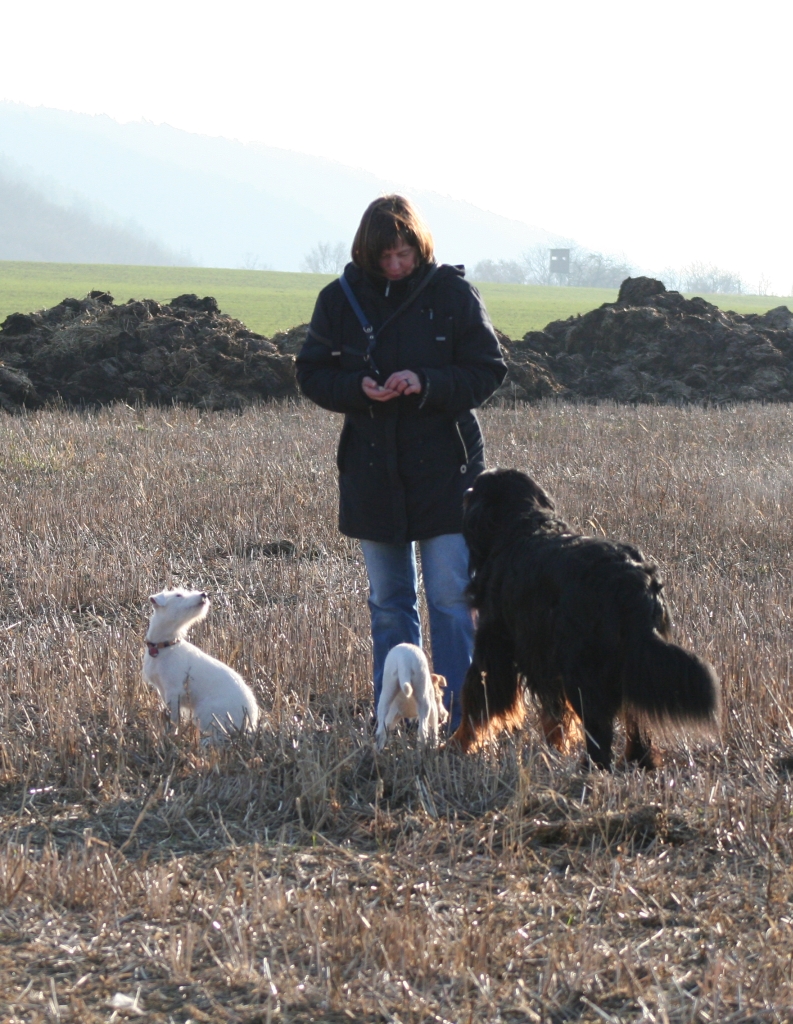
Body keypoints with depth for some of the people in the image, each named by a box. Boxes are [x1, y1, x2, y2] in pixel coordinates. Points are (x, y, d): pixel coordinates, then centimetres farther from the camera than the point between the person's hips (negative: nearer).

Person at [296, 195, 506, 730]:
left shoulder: (454, 294, -6)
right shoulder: (341, 299, 0)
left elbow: (488, 370, -4)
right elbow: (313, 374, 5)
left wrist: (427, 384, -20)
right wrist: (359, 389, -16)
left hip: (445, 467, -3)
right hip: (373, 469, 3)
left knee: (452, 598, -5)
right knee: (389, 602, 11)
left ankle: (460, 719, 2)